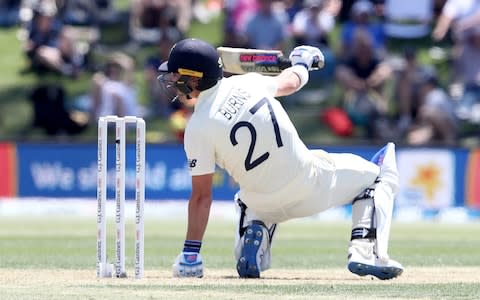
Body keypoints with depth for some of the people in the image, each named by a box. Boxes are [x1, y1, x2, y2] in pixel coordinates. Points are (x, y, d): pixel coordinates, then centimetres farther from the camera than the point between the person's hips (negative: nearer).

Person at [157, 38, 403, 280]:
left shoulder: (197, 129, -14)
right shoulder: (246, 83, -4)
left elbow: (201, 195, -14)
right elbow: (291, 82, 18)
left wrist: (190, 252, -10)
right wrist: (302, 62, 42)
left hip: (266, 204, 0)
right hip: (309, 182, 0)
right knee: (378, 173, 22)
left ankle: (250, 252, 8)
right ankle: (365, 251, 1)